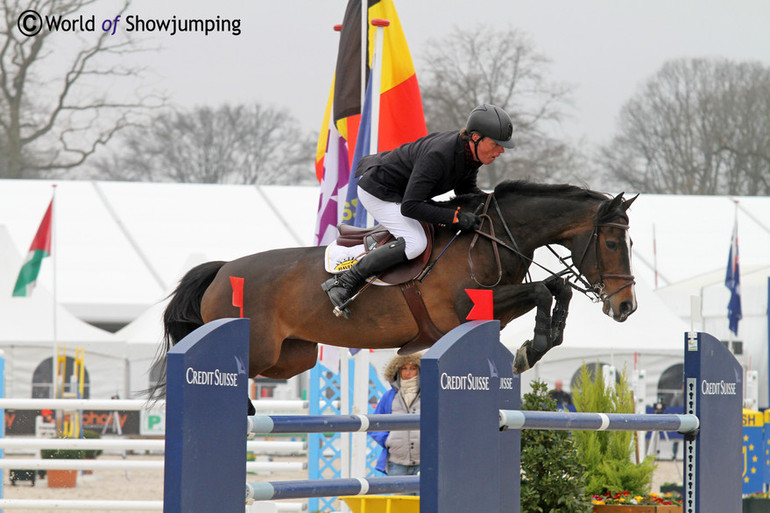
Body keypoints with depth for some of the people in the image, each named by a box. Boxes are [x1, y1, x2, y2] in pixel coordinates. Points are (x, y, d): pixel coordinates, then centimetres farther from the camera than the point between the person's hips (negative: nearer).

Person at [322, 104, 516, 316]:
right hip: (378, 191, -10)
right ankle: (344, 282, -20)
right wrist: (456, 217, -35)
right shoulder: (439, 155, -36)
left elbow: (466, 191, 11)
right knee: (415, 243, -25)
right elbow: (410, 207, -34)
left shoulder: (471, 152, -10)